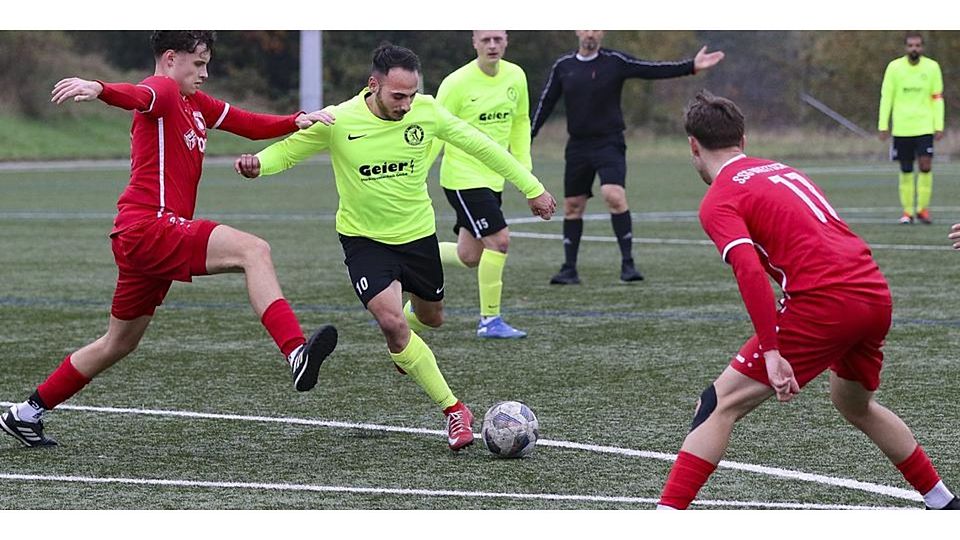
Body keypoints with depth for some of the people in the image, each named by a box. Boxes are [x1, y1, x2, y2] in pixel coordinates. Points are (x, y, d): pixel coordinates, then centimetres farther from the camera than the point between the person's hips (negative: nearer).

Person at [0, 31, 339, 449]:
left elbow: (251, 125, 21)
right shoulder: (163, 90, -7)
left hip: (136, 241, 11)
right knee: (254, 251, -25)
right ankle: (296, 354, -39)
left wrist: (297, 121, 3)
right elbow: (139, 96, -30)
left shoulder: (196, 104, 22)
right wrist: (98, 89, -53)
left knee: (119, 344, 20)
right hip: (148, 226, -11)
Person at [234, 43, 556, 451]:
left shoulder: (426, 112, -15)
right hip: (364, 238, -3)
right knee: (391, 321, -22)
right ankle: (454, 411, -10)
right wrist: (257, 163, -33)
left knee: (431, 318, 20)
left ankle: (403, 344, 61)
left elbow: (478, 146, -3)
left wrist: (531, 187, 2)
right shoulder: (337, 122, -21)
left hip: (417, 233, 3)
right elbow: (287, 150, -9)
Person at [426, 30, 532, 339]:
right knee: (499, 240, -15)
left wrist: (524, 168, 12)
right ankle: (489, 320, -4)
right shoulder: (457, 83, -14)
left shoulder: (516, 77, 4)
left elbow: (520, 123, 17)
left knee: (469, 257, 7)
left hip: (493, 179, 7)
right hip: (463, 177, -7)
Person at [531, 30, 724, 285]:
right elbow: (545, 104, 11)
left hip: (609, 144, -4)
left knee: (614, 195, -22)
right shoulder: (563, 66, 6)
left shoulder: (615, 62, -3)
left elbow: (654, 70, -10)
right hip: (577, 146, 4)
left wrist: (691, 67, -21)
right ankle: (569, 269, 16)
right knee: (572, 206, 6)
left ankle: (627, 263, -16)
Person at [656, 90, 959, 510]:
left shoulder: (719, 201, 0)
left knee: (720, 405, -3)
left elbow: (750, 272, -15)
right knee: (855, 405, 33)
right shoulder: (783, 171, 24)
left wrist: (771, 352, -20)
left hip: (825, 301, -8)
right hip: (877, 292, 8)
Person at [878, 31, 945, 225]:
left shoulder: (932, 67, 2)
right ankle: (907, 211, 11)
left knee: (926, 165, -11)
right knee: (906, 170, 4)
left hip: (924, 126, 0)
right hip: (901, 127, 0)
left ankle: (923, 208, 1)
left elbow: (937, 98, 6)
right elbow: (886, 97, 3)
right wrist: (883, 125, -2)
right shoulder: (894, 67, 0)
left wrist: (939, 126, 0)